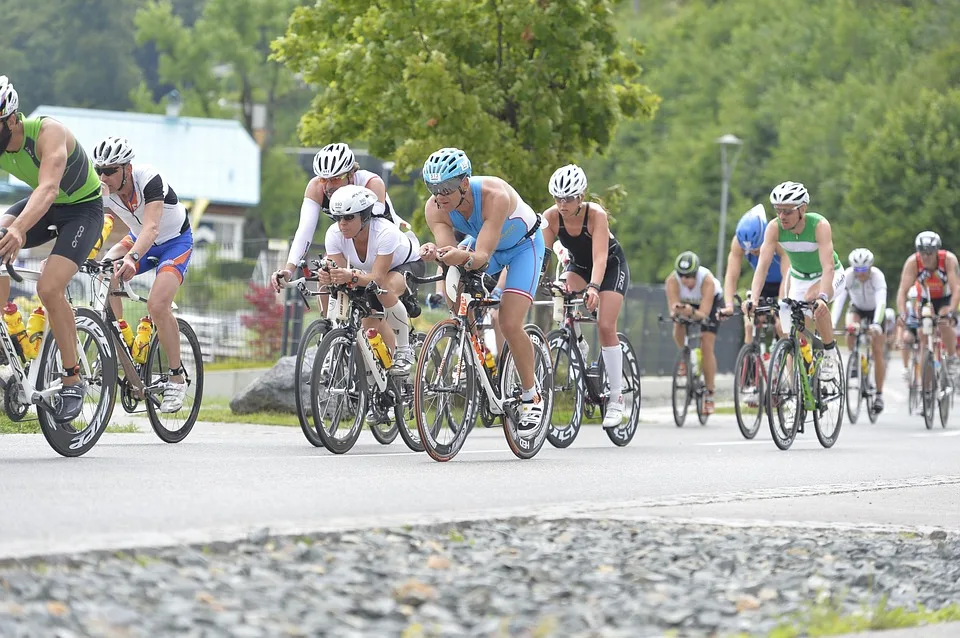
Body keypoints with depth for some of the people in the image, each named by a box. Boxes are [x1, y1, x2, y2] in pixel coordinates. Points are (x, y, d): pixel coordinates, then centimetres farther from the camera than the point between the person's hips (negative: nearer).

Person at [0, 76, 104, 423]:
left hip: (83, 208, -6)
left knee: (49, 288, -24)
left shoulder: (48, 132, -34)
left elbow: (48, 187, -49)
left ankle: (73, 381, -9)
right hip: (44, 208, 6)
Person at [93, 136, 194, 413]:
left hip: (175, 240, -5)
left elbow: (151, 227, -46)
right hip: (138, 239, 5)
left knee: (157, 305, -26)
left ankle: (177, 378, -10)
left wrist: (132, 258, -64)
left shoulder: (149, 179, -34)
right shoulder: (103, 190, -19)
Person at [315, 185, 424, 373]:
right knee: (370, 323, -12)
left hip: (406, 264, -5)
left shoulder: (385, 232, -40)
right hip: (366, 271, 5)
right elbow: (339, 271, -28)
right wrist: (328, 278, -52)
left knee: (386, 289, -37)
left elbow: (378, 278, -42)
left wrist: (352, 277, -62)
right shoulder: (334, 234, -26)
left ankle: (404, 351, -20)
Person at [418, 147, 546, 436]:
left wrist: (464, 257, -66)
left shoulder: (495, 196, -40)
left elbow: (482, 257, -44)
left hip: (524, 244, -5)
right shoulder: (434, 209, -25)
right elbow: (449, 251, -34)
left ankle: (532, 398, 3)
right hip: (483, 244, 5)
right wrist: (435, 253, -56)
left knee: (510, 324, -17)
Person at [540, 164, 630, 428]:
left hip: (611, 266, -4)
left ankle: (616, 400, -10)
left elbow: (600, 257, -42)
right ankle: (578, 347, -6)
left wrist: (594, 287, -58)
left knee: (605, 326, -17)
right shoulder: (551, 217, -22)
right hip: (579, 265, 4)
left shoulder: (596, 214, -32)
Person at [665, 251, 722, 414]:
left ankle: (709, 396, -9)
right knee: (678, 331, -23)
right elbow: (672, 309, -36)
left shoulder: (707, 280, -40)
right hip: (687, 303, 3)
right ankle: (685, 357, 12)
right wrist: (676, 310, -59)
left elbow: (704, 314, -43)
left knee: (707, 346, -14)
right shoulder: (672, 280, -34)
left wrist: (692, 312, -63)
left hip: (711, 301, -3)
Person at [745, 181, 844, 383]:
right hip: (798, 277, 4)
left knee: (813, 298, -36)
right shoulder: (774, 228, -23)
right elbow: (763, 265, -29)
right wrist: (753, 298, -44)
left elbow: (827, 267, -41)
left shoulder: (819, 225, -32)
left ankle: (830, 355, -21)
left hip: (830, 275, -4)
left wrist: (822, 297, -58)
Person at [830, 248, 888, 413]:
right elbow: (838, 300, -36)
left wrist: (876, 324, -59)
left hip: (875, 310, -2)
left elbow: (881, 302, -43)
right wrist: (832, 324, -50)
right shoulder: (847, 275, -29)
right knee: (850, 329, -32)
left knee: (877, 350, -10)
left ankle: (879, 394, -2)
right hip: (857, 308, 2)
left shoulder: (877, 276, -32)